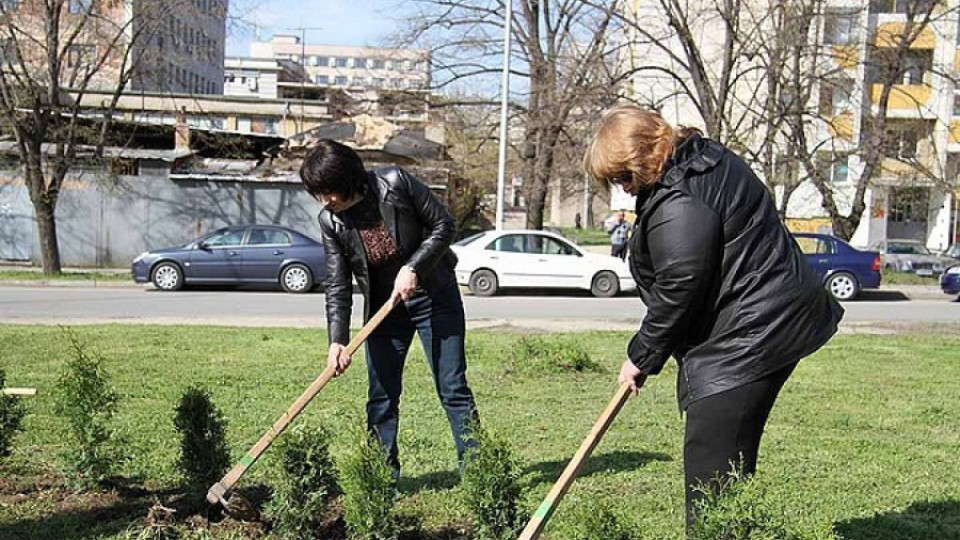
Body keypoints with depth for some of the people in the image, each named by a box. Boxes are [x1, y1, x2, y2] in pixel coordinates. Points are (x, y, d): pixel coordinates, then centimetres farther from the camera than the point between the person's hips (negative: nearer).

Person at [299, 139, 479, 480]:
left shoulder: (395, 183, -19)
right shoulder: (330, 221, -9)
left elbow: (444, 225, -12)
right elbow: (337, 286, -9)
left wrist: (413, 268, -21)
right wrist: (337, 340, -19)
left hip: (435, 299, -3)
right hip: (383, 308, 4)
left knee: (453, 388, 0)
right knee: (381, 396, 5)